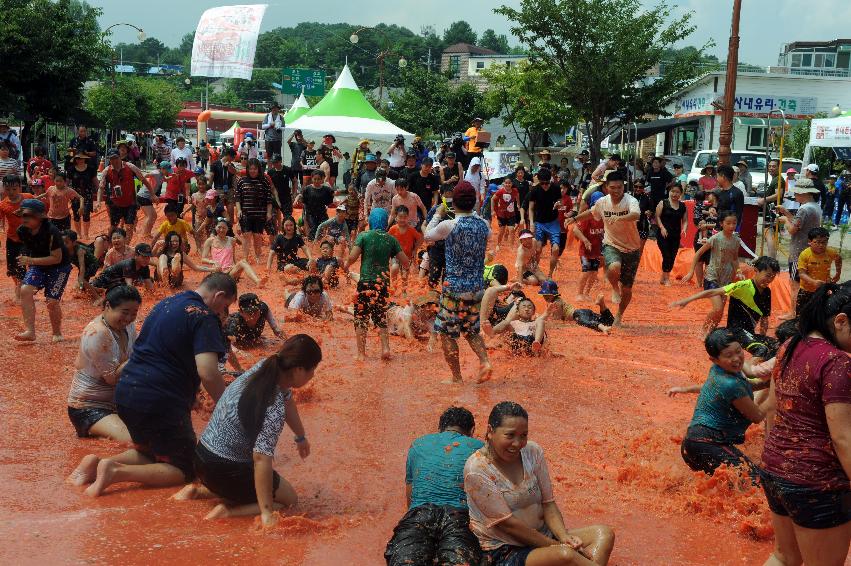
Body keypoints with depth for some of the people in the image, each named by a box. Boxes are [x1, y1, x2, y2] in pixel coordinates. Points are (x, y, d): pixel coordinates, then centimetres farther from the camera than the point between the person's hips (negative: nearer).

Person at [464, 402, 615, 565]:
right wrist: (556, 546, -17)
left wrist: (564, 537, -14)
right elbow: (507, 524, -17)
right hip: (504, 552, -7)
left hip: (542, 536, 7)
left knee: (604, 534, -12)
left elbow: (548, 504, 5)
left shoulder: (533, 452, 3)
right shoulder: (476, 470, -15)